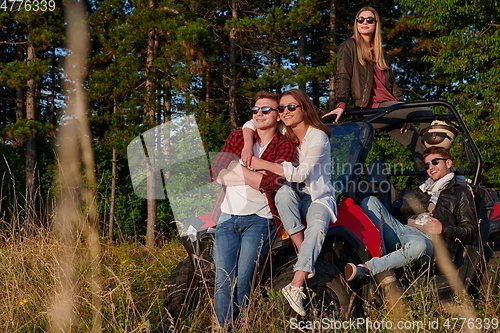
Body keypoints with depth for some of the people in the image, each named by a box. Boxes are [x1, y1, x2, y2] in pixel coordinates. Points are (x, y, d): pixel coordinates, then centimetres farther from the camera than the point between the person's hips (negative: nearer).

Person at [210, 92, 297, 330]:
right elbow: (216, 172, 1)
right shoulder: (237, 138, 15)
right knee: (223, 281, -7)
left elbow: (271, 183, -13)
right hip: (228, 217, 3)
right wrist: (256, 176, -8)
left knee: (242, 282, -11)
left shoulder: (285, 147, 3)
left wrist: (235, 168, -6)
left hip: (258, 220, -3)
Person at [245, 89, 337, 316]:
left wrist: (264, 164, -24)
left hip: (318, 197, -4)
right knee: (284, 191, -33)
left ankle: (296, 285, -46)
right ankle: (305, 261, -33)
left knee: (317, 226, -37)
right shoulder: (283, 133, 4)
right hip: (293, 196, 5)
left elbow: (301, 173, -22)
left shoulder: (317, 136, -13)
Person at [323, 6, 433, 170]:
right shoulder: (349, 47, 7)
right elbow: (342, 78, -5)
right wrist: (341, 105, -21)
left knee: (418, 144, 0)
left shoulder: (380, 53, 26)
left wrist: (403, 114, 6)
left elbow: (392, 83, 18)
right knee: (425, 112, -22)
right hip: (372, 109, -7)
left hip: (388, 109, 7)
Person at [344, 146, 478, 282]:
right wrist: (427, 205, 5)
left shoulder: (461, 192, 17)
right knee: (370, 202, -12)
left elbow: (471, 232, 6)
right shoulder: (424, 189, 34)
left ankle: (364, 269, -48)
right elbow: (396, 206, 17)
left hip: (430, 241, -6)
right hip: (404, 232, 6)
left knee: (418, 245, -43)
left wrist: (444, 229, -10)